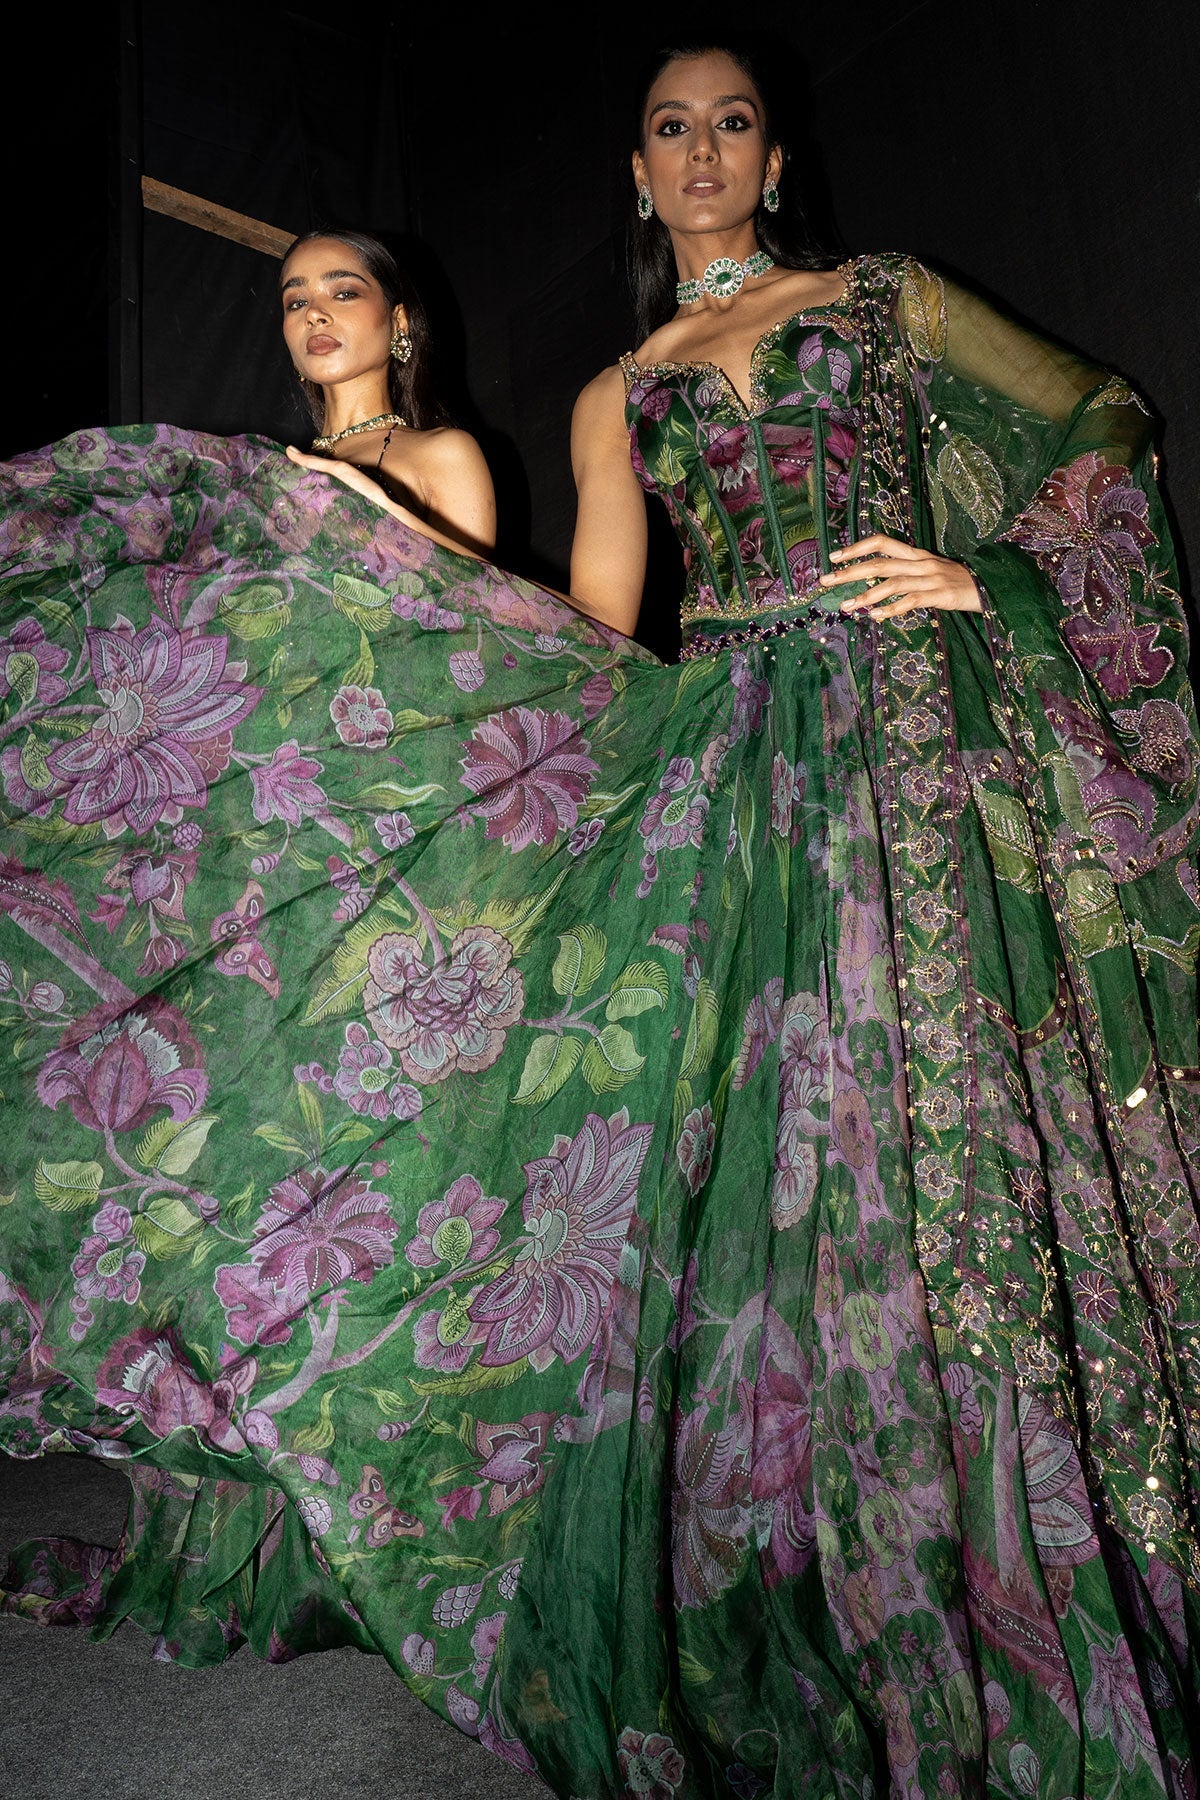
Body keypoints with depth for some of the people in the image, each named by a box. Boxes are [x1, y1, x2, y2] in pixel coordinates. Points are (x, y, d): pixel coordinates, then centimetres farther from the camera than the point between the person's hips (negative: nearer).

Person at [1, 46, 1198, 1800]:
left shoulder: (889, 297, 19)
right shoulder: (613, 397, 21)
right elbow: (599, 624, 7)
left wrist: (988, 570, -1)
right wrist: (379, 533, 0)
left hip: (916, 732, -1)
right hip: (724, 765, 2)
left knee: (928, 1148, -5)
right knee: (753, 1166, -1)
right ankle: (783, 1626, 17)